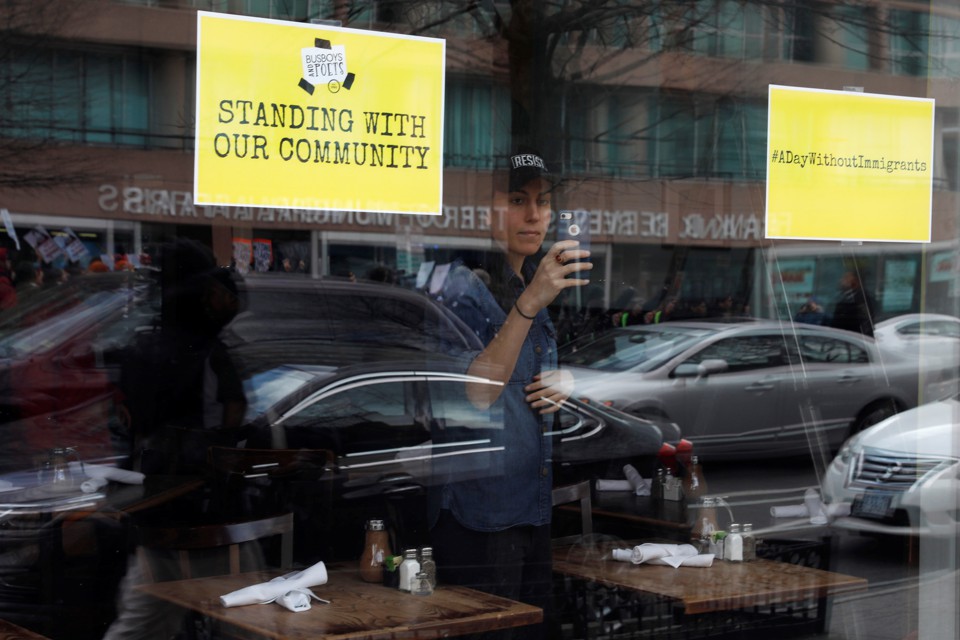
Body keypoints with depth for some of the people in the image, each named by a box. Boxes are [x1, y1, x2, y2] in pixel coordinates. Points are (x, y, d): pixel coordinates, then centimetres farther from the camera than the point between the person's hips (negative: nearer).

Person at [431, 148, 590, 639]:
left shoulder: (536, 287, 13)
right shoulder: (465, 286, -11)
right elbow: (475, 394, -26)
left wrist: (564, 389, 2)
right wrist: (530, 302, -33)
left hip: (536, 507, 8)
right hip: (480, 514, -8)